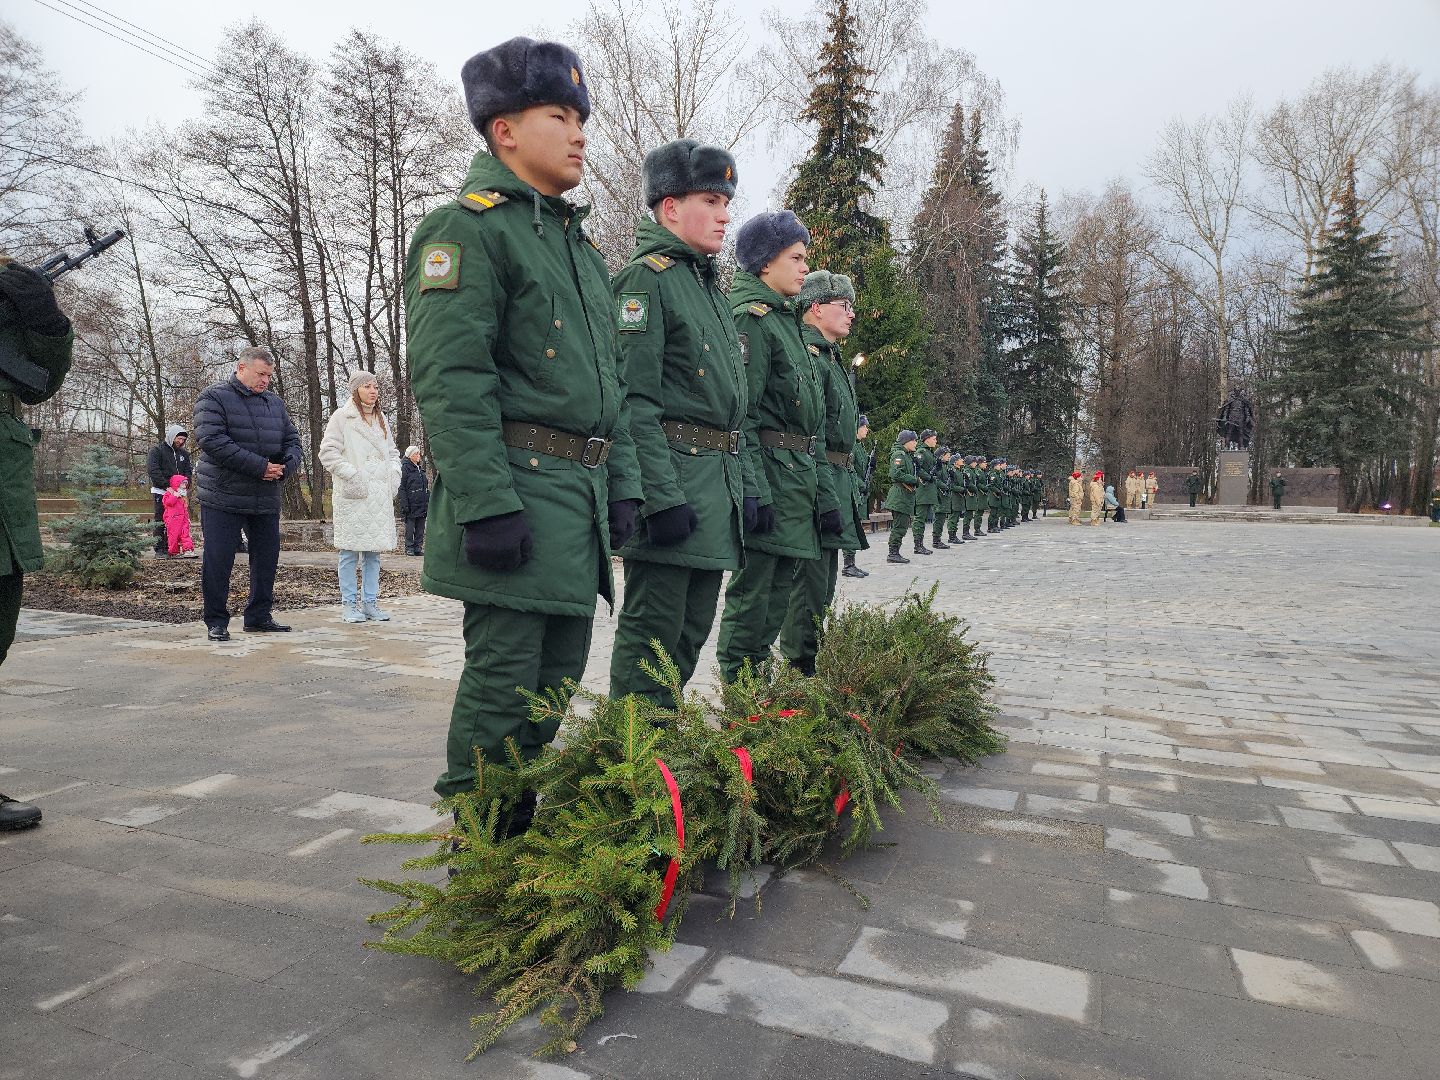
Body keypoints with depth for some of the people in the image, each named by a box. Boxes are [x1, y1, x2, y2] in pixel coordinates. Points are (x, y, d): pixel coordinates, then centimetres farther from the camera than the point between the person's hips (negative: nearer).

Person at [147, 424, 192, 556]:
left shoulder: (184, 453, 14)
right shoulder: (157, 450, -4)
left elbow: (187, 471, 14)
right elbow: (152, 470, -14)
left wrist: (185, 482, -7)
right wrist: (166, 485, -21)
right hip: (161, 491, -5)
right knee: (160, 520, -2)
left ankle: (170, 547, 10)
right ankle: (159, 548, 0)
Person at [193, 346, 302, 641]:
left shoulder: (274, 403, 14)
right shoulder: (213, 397, -4)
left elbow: (292, 440, 17)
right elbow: (211, 440, -17)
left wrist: (286, 466, -7)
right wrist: (260, 466, -20)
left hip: (266, 500, 6)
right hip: (223, 499, -6)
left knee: (267, 559, 11)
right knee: (217, 561, -2)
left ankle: (259, 617, 24)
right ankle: (216, 622, 10)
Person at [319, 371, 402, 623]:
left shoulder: (381, 419, 17)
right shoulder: (341, 417, -2)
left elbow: (392, 451, 25)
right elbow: (328, 453, -7)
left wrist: (394, 473, 9)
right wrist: (351, 474, -14)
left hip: (380, 495, 6)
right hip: (353, 494, -6)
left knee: (374, 550, 8)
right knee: (350, 550, -2)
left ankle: (370, 602, 14)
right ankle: (349, 604, 5)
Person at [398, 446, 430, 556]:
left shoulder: (421, 468, 18)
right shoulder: (405, 468, -5)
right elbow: (402, 488, -10)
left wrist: (428, 501, 17)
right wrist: (404, 504, -16)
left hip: (422, 504, 7)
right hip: (411, 504, -7)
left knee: (420, 527, 7)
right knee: (410, 526, -2)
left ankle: (418, 547, 12)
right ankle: (409, 548, 3)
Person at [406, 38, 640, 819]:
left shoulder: (580, 244, 22)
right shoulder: (466, 228, -5)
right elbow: (448, 379, -16)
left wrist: (620, 485, 13)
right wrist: (487, 506, -22)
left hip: (579, 497, 9)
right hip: (516, 487, -8)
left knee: (557, 677, 13)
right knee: (503, 679, -2)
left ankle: (521, 834, 29)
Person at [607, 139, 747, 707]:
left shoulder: (711, 286, 20)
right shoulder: (646, 278, -8)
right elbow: (635, 400, -17)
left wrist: (745, 483, 15)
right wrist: (663, 498, -23)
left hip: (718, 482, 9)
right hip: (673, 474, -9)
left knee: (693, 628, 14)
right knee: (653, 628, -2)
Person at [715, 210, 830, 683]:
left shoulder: (786, 321, 22)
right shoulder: (750, 319, -8)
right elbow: (740, 414, -17)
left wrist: (824, 495, 18)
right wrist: (756, 492, -24)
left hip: (799, 476, 9)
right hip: (770, 471, -9)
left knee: (777, 594, 13)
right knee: (753, 592, -4)